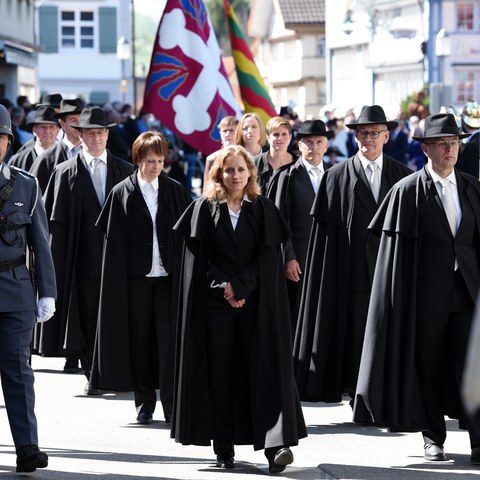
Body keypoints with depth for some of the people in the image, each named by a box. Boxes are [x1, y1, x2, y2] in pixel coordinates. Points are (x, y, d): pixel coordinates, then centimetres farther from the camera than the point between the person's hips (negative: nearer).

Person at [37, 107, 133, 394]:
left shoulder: (125, 171, 8)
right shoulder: (65, 173, 4)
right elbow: (56, 220, 0)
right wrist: (59, 264, -6)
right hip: (84, 260, -1)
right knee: (87, 320, 2)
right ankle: (93, 377, 11)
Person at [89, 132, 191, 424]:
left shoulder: (176, 191, 6)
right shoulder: (122, 193, 3)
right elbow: (115, 241, 2)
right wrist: (118, 283, -4)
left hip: (169, 277, 0)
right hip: (135, 277, 0)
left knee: (169, 338, -7)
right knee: (140, 339, 5)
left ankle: (172, 405, -5)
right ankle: (145, 403, 16)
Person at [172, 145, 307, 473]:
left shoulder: (263, 210, 8)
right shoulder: (205, 210, 6)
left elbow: (267, 257, 1)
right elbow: (199, 258, 1)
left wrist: (241, 288, -11)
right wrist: (223, 287, -12)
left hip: (256, 302, 0)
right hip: (214, 301, 0)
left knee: (265, 367, -11)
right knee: (219, 371, 0)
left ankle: (275, 444, -20)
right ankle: (224, 446, 6)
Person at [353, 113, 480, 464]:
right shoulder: (408, 191, -2)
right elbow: (395, 247, -3)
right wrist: (404, 299, -7)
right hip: (427, 294, -2)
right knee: (428, 368, 7)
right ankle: (433, 437, 21)